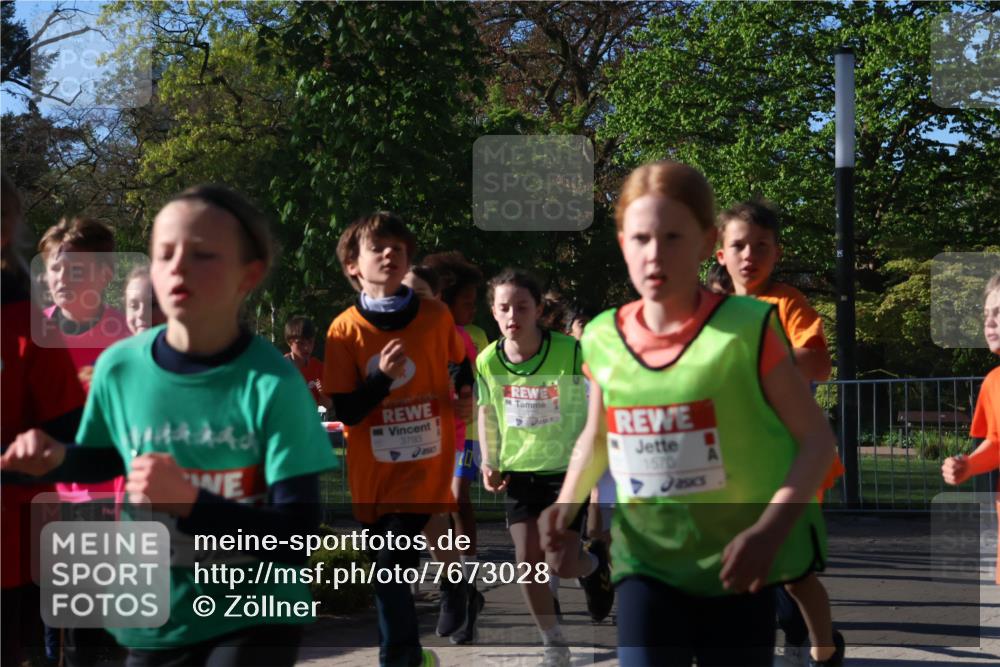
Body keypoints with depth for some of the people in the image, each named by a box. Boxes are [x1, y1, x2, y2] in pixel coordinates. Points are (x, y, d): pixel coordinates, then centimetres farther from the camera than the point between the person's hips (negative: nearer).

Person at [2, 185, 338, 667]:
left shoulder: (272, 384, -19)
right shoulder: (118, 367, -9)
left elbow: (294, 535, -19)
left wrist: (190, 503, -29)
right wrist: (56, 460, -7)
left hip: (254, 616, -3)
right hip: (154, 618, 4)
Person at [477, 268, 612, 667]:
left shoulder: (570, 352, -21)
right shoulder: (487, 360, -10)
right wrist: (489, 462, 0)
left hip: (568, 468, -3)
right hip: (519, 470, 3)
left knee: (560, 563, -7)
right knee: (527, 559, 0)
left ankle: (594, 564, 30)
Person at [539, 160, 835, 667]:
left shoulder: (746, 330, -13)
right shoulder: (604, 339, -2)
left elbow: (816, 437, -9)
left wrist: (770, 529, -22)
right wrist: (568, 501, -1)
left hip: (737, 560, -2)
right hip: (647, 557, 2)